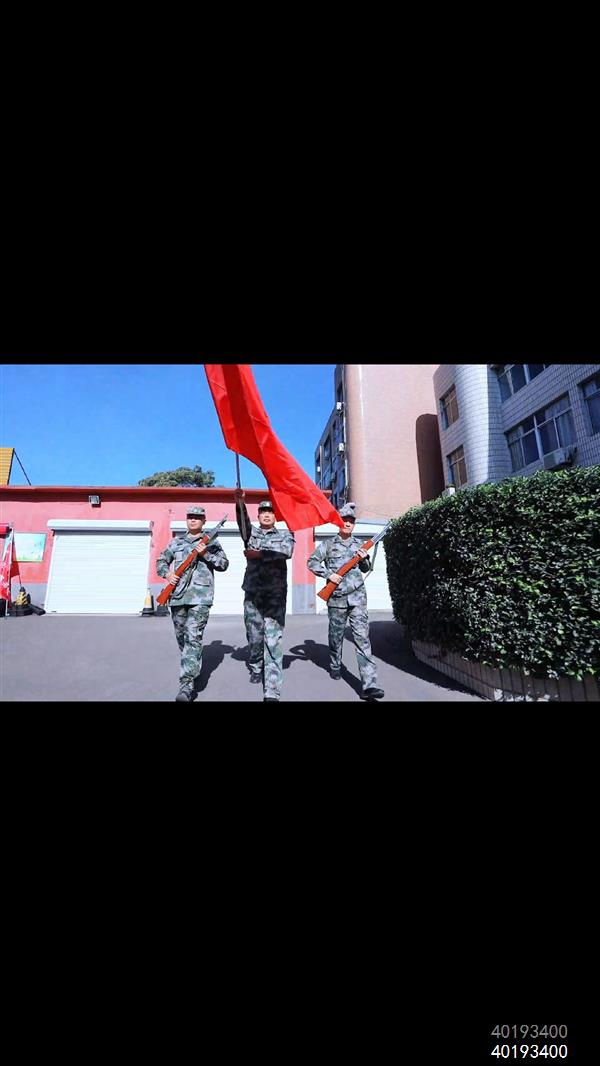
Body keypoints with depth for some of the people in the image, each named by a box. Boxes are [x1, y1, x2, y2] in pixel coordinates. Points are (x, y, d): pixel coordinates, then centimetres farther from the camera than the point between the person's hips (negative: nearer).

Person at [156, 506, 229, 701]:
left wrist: (205, 554, -13)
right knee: (181, 637, 14)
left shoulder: (211, 541, 7)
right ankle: (194, 668, 36)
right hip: (177, 595, 5)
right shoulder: (176, 542, 16)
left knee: (193, 638, -12)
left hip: (200, 597, -4)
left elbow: (224, 563, 0)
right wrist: (167, 574, 1)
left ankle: (187, 684, -11)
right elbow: (160, 561, 21)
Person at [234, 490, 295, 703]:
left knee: (273, 641, -6)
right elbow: (243, 521, -9)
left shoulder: (285, 534, 10)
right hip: (253, 593, 2)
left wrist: (259, 554, -16)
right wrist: (239, 502, -28)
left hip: (275, 594, -2)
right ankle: (255, 669, 39)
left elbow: (286, 552, -11)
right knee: (254, 636, 13)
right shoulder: (252, 532, 14)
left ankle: (272, 693, -4)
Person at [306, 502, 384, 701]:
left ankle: (369, 685, -7)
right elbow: (312, 562, 0)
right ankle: (335, 666, 40)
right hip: (337, 598, -1)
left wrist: (365, 559, -4)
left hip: (357, 597, 1)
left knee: (362, 638, -6)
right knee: (336, 636, 14)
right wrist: (329, 575, -11)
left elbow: (365, 570, 18)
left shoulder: (359, 544, 10)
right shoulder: (328, 544, 1)